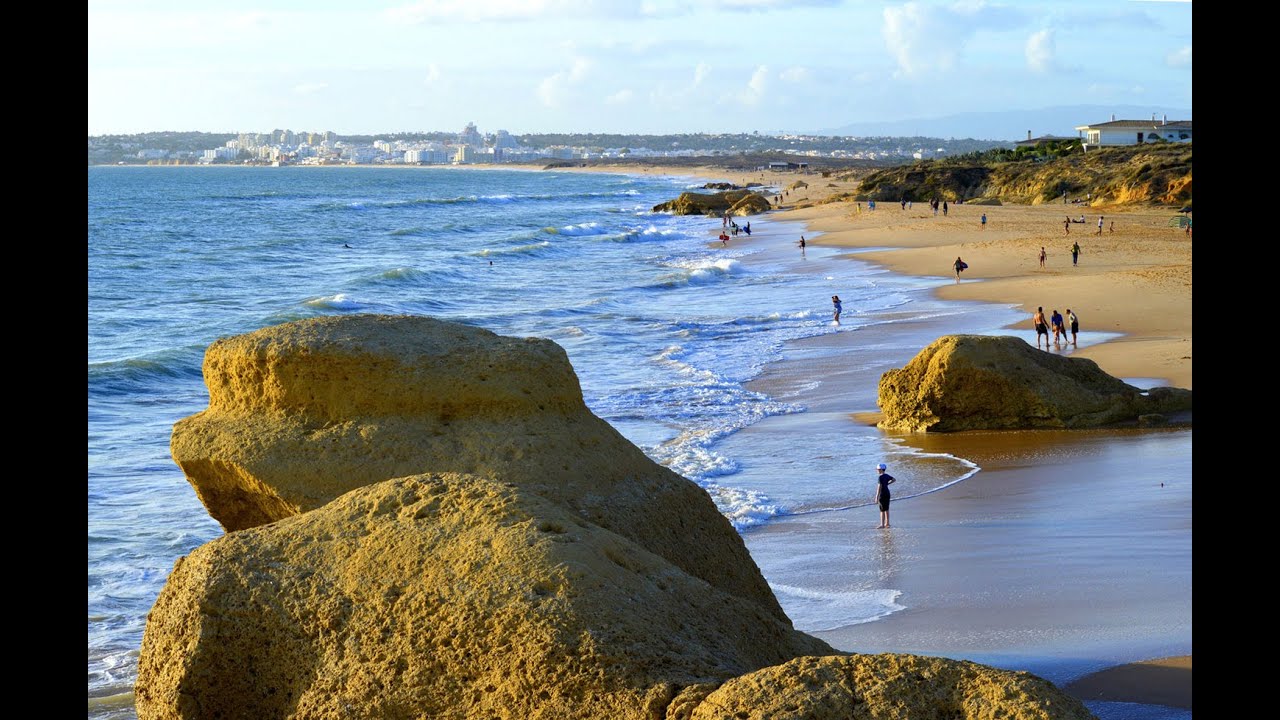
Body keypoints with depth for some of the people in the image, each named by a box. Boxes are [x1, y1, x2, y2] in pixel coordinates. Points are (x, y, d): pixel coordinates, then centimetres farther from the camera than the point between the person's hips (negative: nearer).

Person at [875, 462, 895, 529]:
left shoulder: (880, 477, -20)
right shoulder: (886, 475, 6)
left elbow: (879, 487, -24)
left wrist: (877, 498, -22)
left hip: (882, 494, -9)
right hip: (887, 493, 9)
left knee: (882, 510, -3)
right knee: (886, 509, 16)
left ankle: (882, 525, -1)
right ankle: (887, 523, 22)